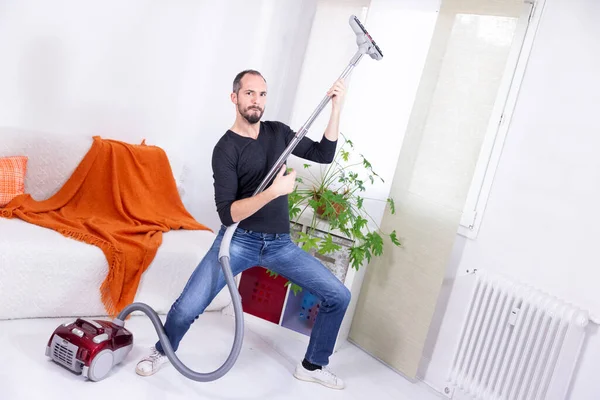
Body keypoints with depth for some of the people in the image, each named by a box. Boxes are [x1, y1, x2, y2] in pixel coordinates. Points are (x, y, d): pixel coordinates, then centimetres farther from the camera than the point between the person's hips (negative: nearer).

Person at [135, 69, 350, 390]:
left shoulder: (278, 132, 7)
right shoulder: (226, 148, -10)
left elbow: (324, 154, 7)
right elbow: (227, 213, -18)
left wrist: (336, 107, -1)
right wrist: (273, 191, -30)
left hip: (280, 244, 5)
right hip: (239, 241, -4)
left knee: (339, 296, -1)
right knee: (186, 309, -16)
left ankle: (312, 365, 21)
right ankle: (162, 352, 20)